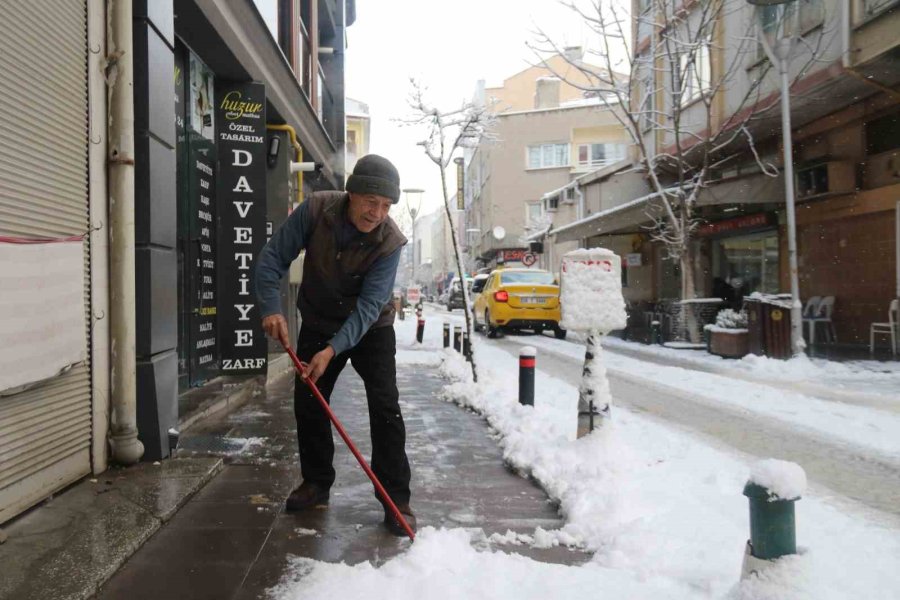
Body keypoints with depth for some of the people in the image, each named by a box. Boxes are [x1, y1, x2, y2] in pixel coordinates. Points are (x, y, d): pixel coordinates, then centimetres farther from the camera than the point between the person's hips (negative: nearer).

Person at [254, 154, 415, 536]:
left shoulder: (390, 242, -25)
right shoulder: (315, 210, -20)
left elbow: (368, 305, -29)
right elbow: (272, 259, -14)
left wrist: (333, 349, -38)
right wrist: (271, 308, -28)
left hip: (371, 329, -3)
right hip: (318, 324, 3)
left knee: (385, 408, -12)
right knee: (307, 404, 7)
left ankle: (396, 500, -3)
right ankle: (316, 484, 26)